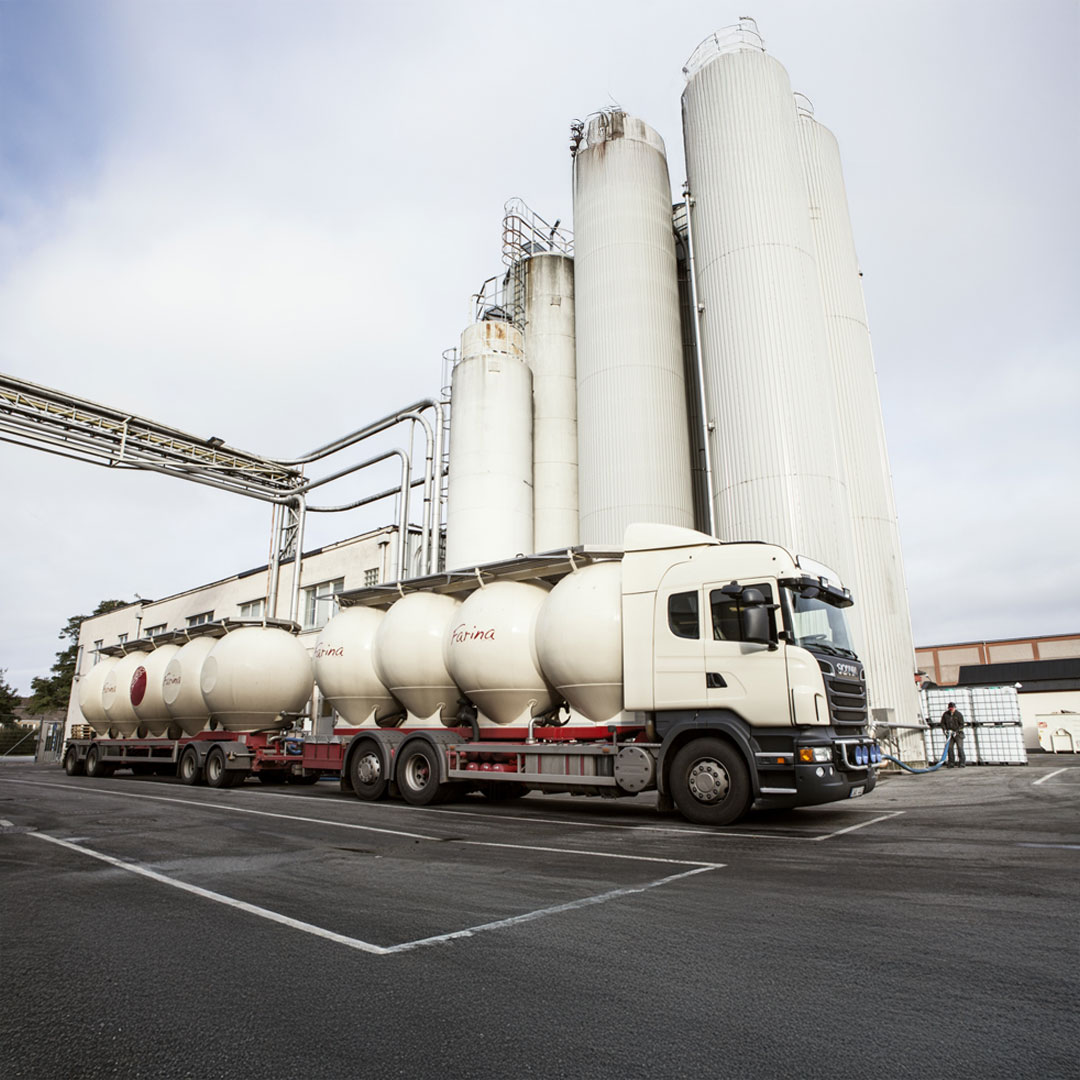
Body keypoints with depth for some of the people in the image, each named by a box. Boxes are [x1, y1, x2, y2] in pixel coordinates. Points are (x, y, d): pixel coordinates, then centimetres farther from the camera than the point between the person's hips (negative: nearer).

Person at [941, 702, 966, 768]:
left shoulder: (959, 714, -8)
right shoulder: (945, 714, 0)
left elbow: (961, 725, -8)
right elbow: (942, 723, 8)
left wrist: (956, 732, -17)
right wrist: (945, 730, -8)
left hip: (958, 733, -3)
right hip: (950, 734, 3)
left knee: (960, 747, -8)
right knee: (949, 748, -1)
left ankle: (962, 763, -3)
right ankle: (951, 763, 5)